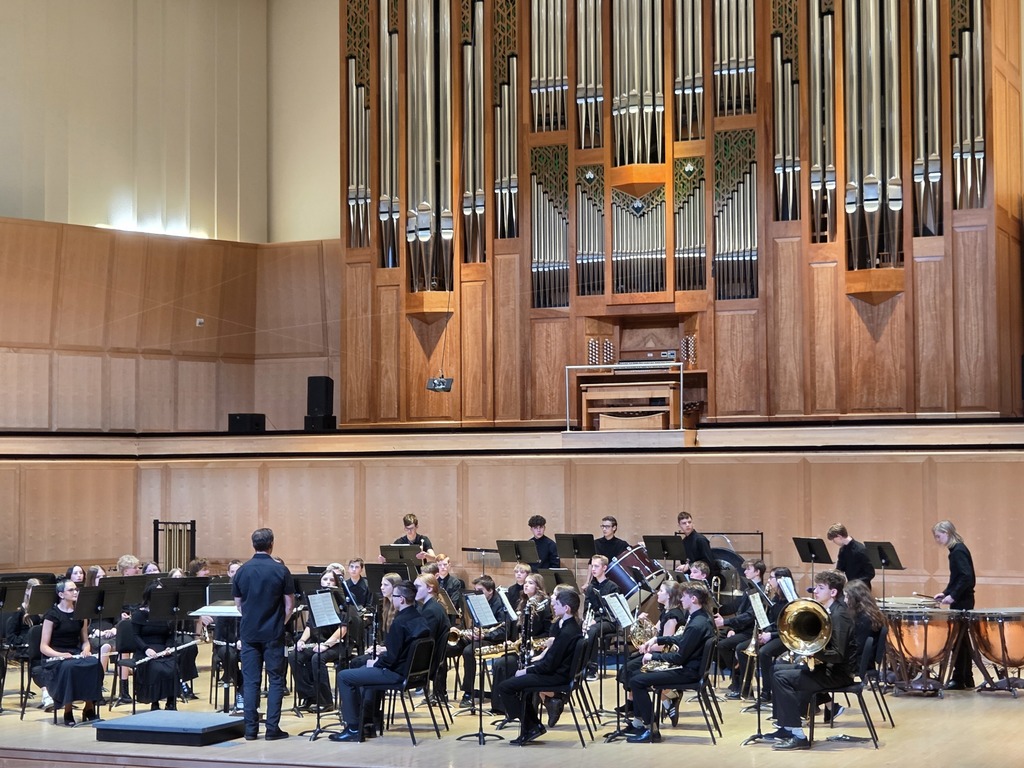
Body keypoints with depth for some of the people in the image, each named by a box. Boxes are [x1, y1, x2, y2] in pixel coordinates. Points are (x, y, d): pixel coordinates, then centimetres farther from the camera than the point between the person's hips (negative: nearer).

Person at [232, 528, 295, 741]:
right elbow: (289, 603, -4)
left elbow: (238, 603, 8)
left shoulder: (242, 571, 0)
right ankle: (272, 728, 2)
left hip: (249, 633, 3)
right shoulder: (280, 570, -8)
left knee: (250, 681, 7)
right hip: (273, 634, -3)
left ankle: (251, 729, 6)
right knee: (275, 680, 5)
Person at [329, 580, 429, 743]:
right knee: (363, 669, 34)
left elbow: (391, 657, -23)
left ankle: (354, 728, -1)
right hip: (413, 669, 10)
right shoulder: (419, 619, 5)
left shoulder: (400, 622, -23)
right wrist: (384, 652, 12)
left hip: (397, 673, -10)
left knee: (344, 677, -3)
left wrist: (375, 663, -6)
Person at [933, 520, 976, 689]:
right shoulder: (957, 550, 13)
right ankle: (967, 678, 19)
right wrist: (945, 593, 11)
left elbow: (966, 577, -25)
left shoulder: (958, 551, -16)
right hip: (961, 601, 10)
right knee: (961, 639, 13)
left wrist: (953, 596, -24)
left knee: (958, 639, -4)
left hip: (961, 602, -10)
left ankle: (959, 679, 0)